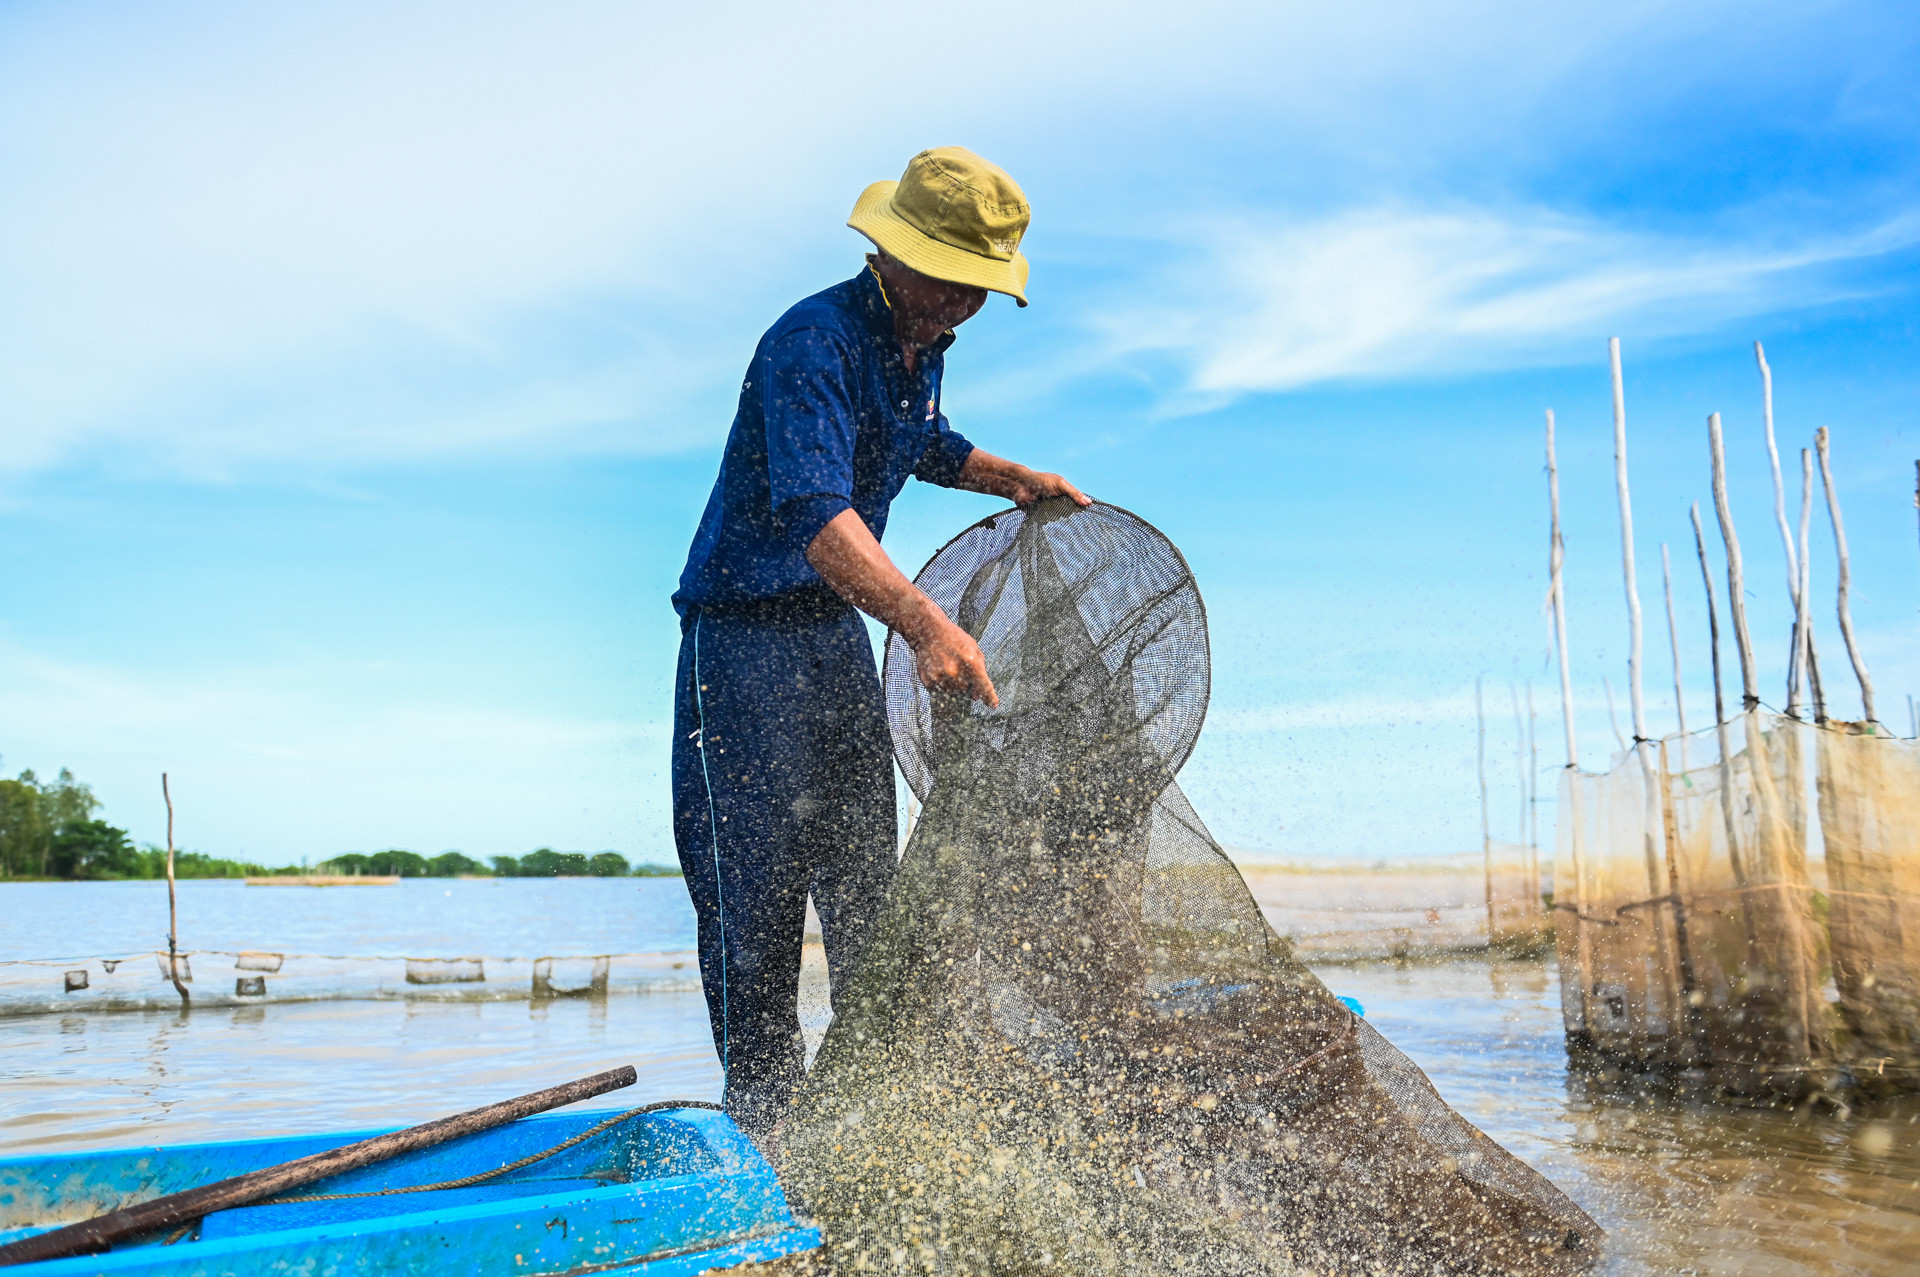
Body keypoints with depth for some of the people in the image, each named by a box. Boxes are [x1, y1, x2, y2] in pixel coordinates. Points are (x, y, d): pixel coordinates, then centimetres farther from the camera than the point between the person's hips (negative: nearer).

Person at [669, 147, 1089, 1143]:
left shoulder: (923, 345, 7)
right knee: (758, 878, -5)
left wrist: (1011, 479, 14)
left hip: (837, 631, 8)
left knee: (865, 872, 11)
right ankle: (763, 1118, 7)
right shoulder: (814, 342, -21)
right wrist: (922, 622, -49)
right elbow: (815, 510, -37)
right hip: (744, 637, -8)